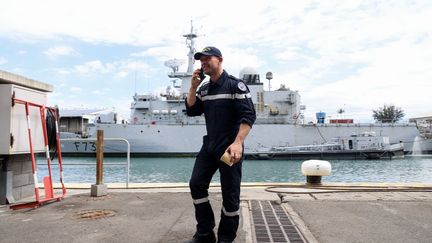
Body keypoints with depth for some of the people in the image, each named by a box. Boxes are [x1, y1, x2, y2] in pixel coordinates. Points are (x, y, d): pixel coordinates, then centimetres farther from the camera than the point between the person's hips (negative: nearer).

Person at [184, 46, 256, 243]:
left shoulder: (235, 85, -8)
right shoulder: (204, 89, 13)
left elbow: (249, 115, -15)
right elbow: (191, 111, 11)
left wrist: (238, 142, -25)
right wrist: (193, 87, 0)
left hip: (229, 147, -7)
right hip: (209, 146, 7)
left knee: (230, 193, 0)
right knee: (197, 184, 4)